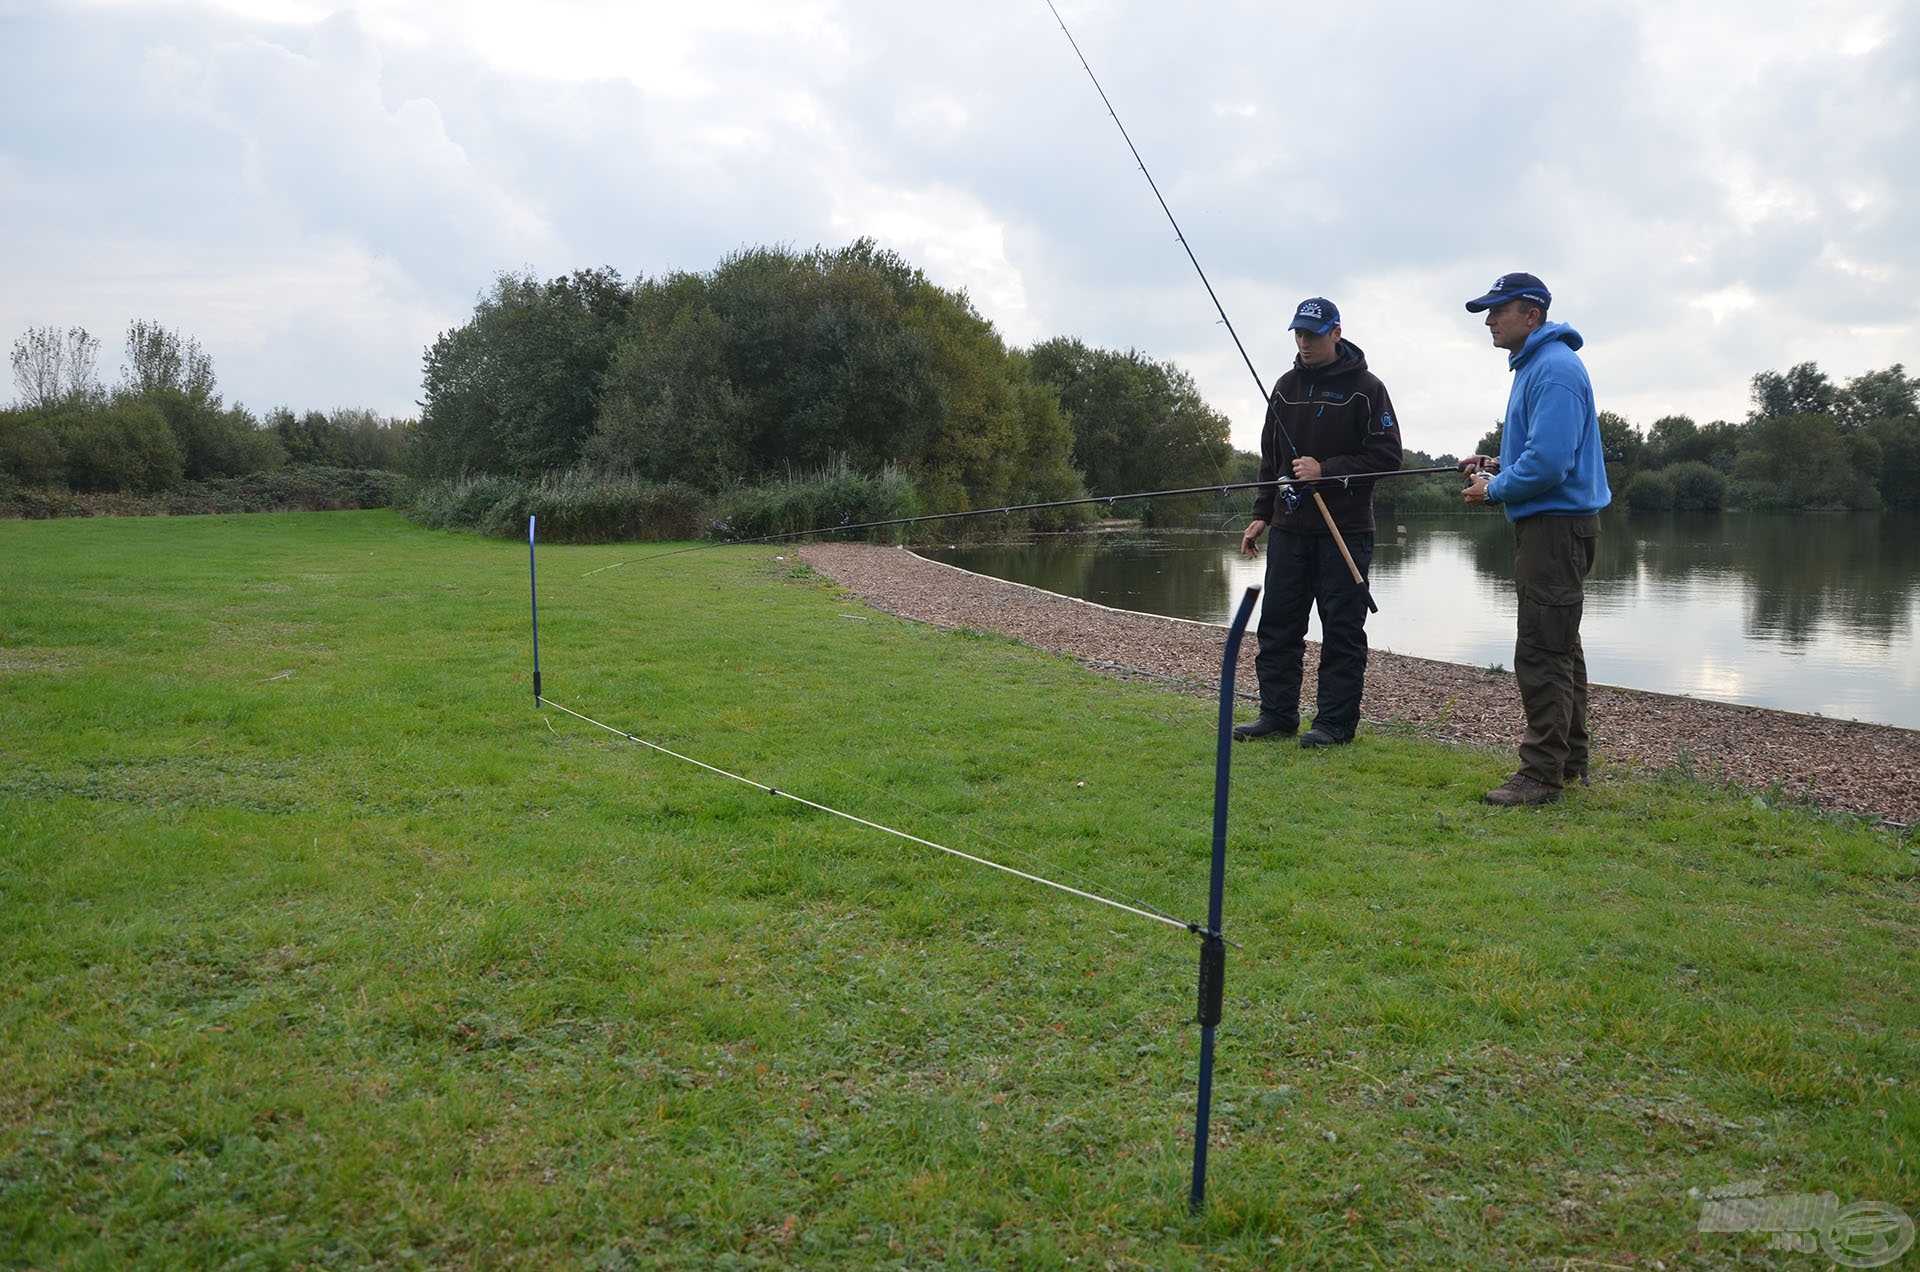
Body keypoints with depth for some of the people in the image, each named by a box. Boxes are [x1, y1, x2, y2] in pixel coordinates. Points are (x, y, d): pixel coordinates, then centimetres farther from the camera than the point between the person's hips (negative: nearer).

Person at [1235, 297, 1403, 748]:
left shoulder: (1365, 387, -3)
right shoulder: (1286, 386, 14)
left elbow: (1387, 455, -7)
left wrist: (1326, 470, -15)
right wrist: (1261, 514, 11)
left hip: (1345, 530, -5)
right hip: (1289, 528, 5)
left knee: (1342, 632, -1)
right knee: (1277, 626, 6)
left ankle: (1335, 723, 6)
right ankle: (1278, 715, 16)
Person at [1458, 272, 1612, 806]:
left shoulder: (1555, 368, -17)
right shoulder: (1533, 365, 17)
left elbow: (1550, 461, -25)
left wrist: (1495, 490, -11)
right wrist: (1497, 466, 11)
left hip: (1555, 525, -11)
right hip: (1551, 526, 11)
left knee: (1542, 653, -9)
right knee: (1558, 647, 17)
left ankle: (1543, 773, -5)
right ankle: (1570, 758, 27)